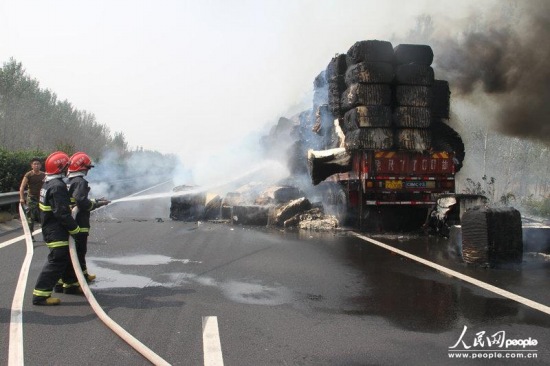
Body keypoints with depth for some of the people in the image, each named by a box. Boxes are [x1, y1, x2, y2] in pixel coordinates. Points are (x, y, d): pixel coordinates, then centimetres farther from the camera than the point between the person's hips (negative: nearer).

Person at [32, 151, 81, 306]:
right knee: (56, 261, -6)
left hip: (50, 228, 11)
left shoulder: (48, 184, 12)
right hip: (57, 232, -11)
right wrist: (74, 228, -15)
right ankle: (40, 294, -3)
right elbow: (62, 212, -24)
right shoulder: (58, 186, -21)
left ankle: (71, 284, 35)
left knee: (68, 257, 21)